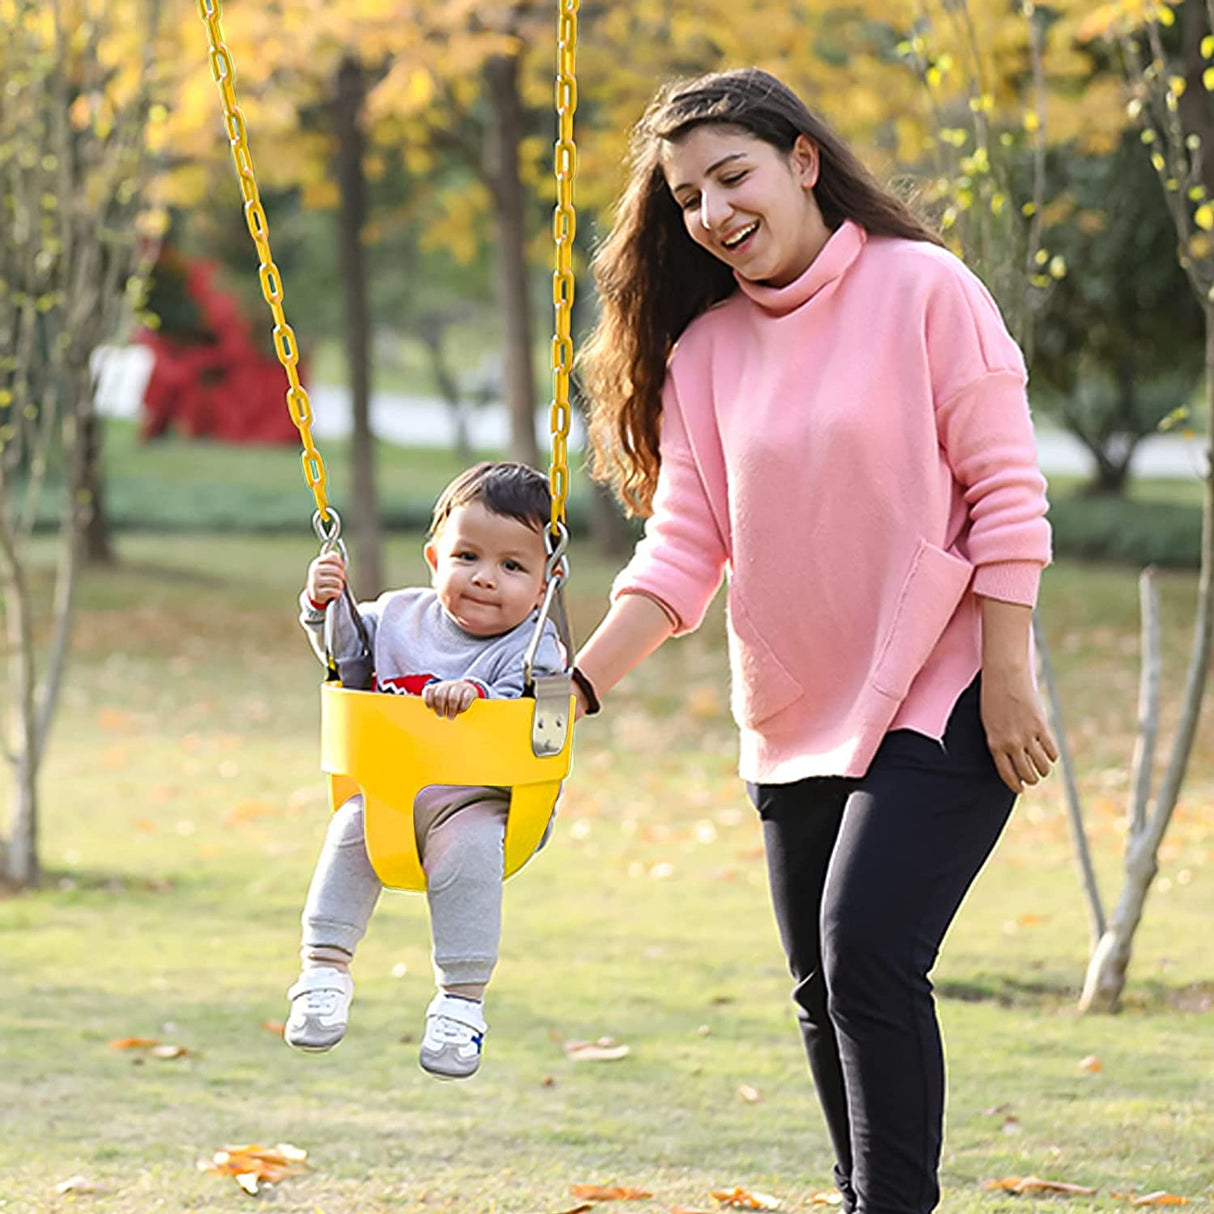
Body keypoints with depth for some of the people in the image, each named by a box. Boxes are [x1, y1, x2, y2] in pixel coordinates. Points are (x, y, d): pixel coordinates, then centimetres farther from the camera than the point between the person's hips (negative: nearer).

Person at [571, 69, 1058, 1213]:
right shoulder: (704, 347, 5)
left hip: (939, 693, -6)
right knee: (823, 989, 9)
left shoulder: (922, 288, -9)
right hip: (795, 717, 6)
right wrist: (575, 685, -9)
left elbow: (1005, 495, -9)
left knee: (866, 950, -19)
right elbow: (683, 546, 2)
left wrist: (1007, 679, -13)